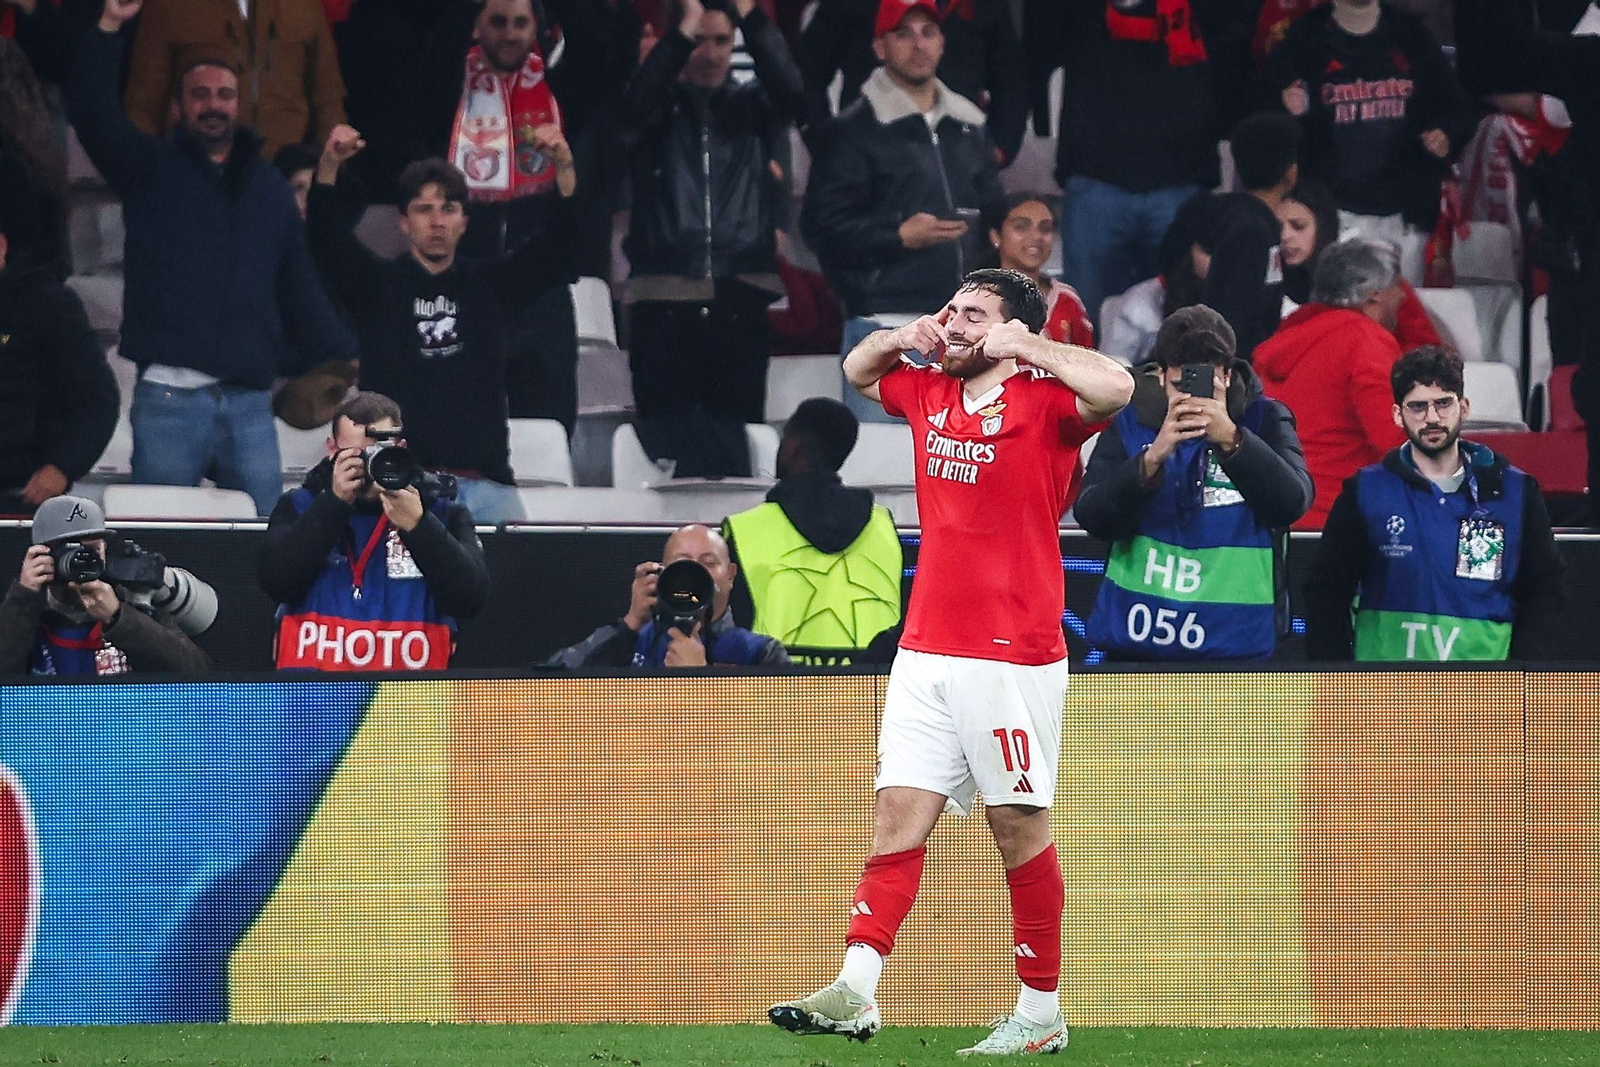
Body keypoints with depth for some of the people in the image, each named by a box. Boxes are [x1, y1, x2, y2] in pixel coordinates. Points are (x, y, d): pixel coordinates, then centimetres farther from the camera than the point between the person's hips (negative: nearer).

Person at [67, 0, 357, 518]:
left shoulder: (268, 185, 19)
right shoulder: (151, 168, 10)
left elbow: (300, 290, 21)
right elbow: (93, 112, -7)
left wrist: (349, 361, 13)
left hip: (248, 402, 3)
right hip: (169, 396, -3)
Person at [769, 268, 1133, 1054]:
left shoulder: (1042, 402, -8)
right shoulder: (929, 394, 12)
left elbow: (1115, 387, -28)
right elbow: (858, 370, 31)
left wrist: (1023, 344, -19)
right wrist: (901, 338, 11)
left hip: (1012, 658, -7)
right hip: (925, 654, 7)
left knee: (1020, 829, 0)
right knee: (897, 814, -2)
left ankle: (1040, 1014, 7)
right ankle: (856, 994, -9)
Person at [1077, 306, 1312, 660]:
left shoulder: (1263, 420, 2)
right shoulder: (1130, 421, 3)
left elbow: (1292, 503, -14)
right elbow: (1093, 518, -8)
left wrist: (1231, 439, -27)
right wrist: (1153, 456, -24)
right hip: (1136, 640, 1)